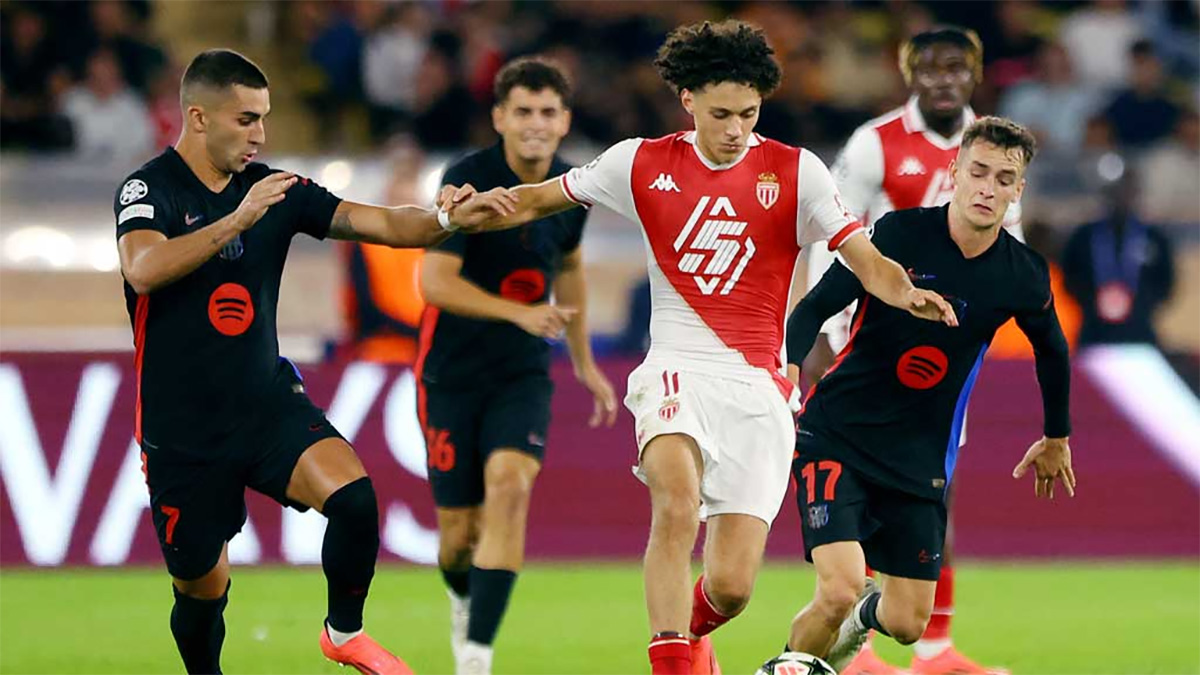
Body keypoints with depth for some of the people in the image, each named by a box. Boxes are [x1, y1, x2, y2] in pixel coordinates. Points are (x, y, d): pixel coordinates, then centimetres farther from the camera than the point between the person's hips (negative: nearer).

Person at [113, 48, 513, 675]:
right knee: (203, 588, 4)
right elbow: (143, 269, -30)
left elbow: (379, 223, -4)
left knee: (353, 495, -22)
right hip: (182, 429, -3)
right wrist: (237, 220, -38)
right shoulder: (148, 188, -10)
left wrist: (447, 219, -23)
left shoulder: (275, 189, 3)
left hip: (268, 403, 3)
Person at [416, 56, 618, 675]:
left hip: (524, 374, 3)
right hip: (452, 373, -3)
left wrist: (584, 362, 26)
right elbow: (435, 281, -23)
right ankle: (463, 598, 39)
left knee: (510, 486, -23)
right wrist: (520, 313, -34)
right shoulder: (467, 181, -16)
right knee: (460, 526, 1)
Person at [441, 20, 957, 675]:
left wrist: (908, 294, -28)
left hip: (757, 386, 0)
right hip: (677, 370, 0)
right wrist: (471, 208, -4)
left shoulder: (794, 172, 0)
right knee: (677, 505, -33)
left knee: (730, 587, -3)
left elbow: (866, 260, -6)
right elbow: (536, 200, 16)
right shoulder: (643, 163, 4)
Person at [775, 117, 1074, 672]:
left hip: (921, 458, 3)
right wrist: (787, 367, -27)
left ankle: (869, 614, 40)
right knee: (839, 592, -21)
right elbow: (815, 307, -8)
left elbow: (1052, 351, 19)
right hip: (835, 434, -3)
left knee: (907, 625, 2)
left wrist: (1056, 438, 30)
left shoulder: (1024, 277, -2)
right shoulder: (900, 234, -12)